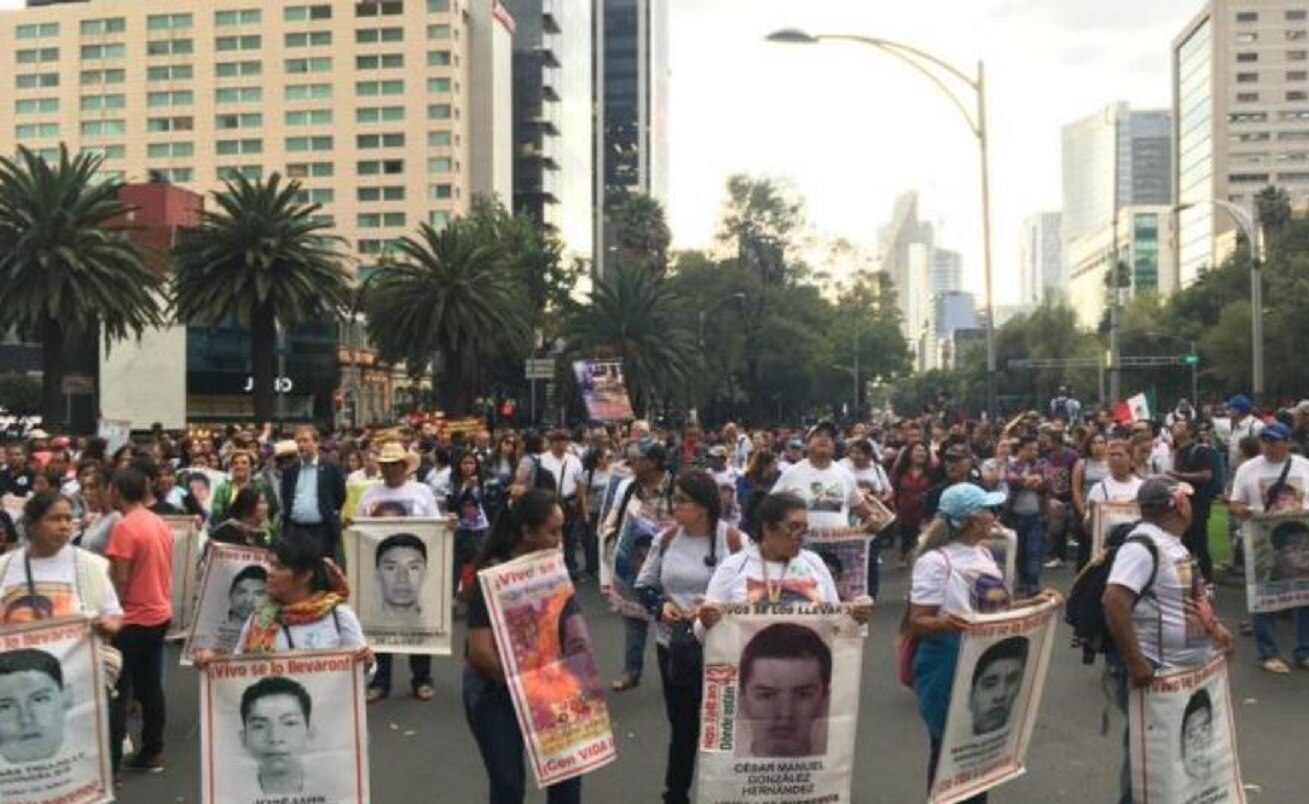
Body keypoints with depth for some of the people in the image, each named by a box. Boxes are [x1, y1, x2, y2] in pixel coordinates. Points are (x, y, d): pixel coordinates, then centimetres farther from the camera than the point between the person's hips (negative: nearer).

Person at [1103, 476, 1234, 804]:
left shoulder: (1172, 542, 9)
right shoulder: (1142, 545, -23)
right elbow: (1114, 602, -32)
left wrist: (1213, 627, 10)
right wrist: (1136, 663, -31)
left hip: (1189, 671, 10)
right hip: (1157, 674, -10)